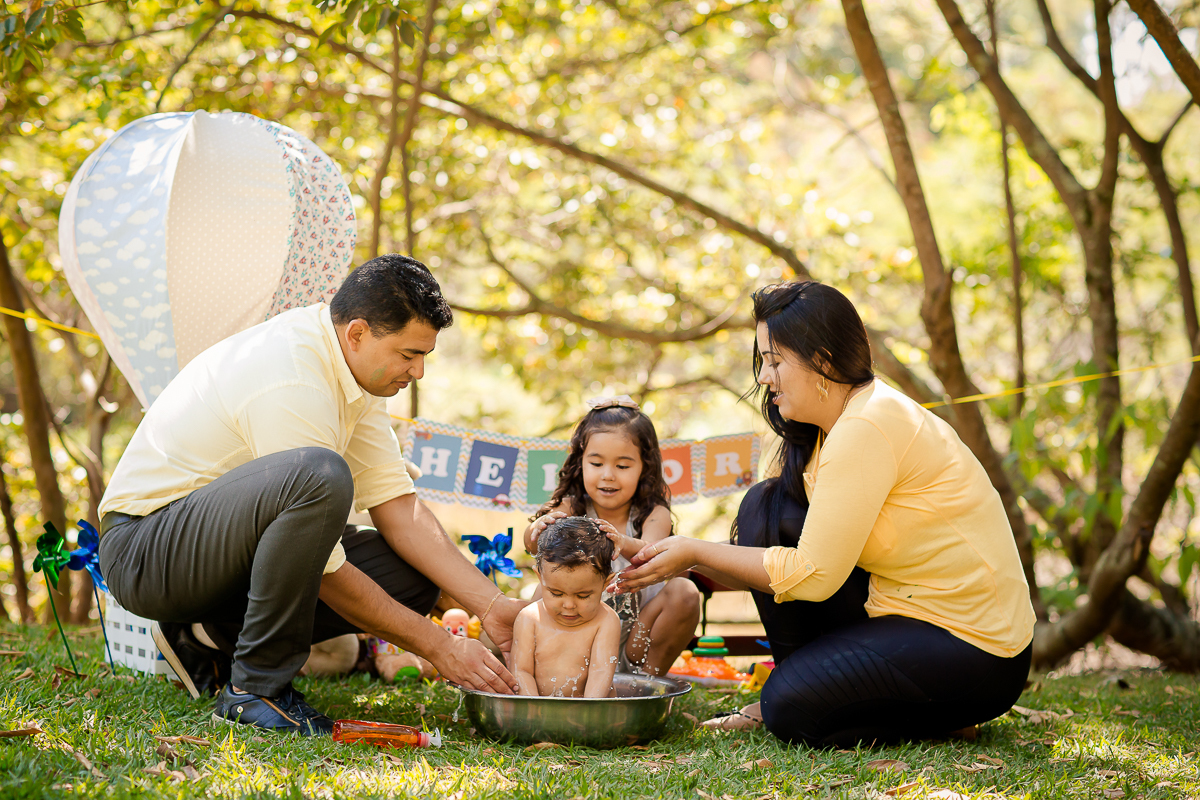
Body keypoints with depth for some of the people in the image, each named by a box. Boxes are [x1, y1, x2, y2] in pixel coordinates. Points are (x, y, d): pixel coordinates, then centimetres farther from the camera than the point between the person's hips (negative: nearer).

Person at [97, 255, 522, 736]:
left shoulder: (353, 363, 1)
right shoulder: (294, 387, -27)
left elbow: (397, 506, 1)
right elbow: (325, 575, -24)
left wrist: (492, 606, -8)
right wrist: (437, 646, -18)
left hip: (225, 546, 10)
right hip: (144, 550, -10)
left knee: (412, 573, -3)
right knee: (320, 475, -35)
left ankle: (215, 636, 5)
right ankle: (256, 687, -22)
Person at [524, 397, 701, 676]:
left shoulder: (653, 514, -10)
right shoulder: (572, 509, -7)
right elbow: (532, 543, -26)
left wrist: (623, 543, -56)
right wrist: (540, 529, -51)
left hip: (637, 633, 0)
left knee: (684, 592, -24)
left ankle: (648, 673, -4)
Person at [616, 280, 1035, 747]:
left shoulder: (867, 428, -22)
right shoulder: (832, 427, 9)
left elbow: (811, 574, -22)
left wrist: (695, 552, -13)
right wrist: (689, 561, 1)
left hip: (976, 653, -9)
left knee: (793, 710, -20)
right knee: (766, 507, 0)